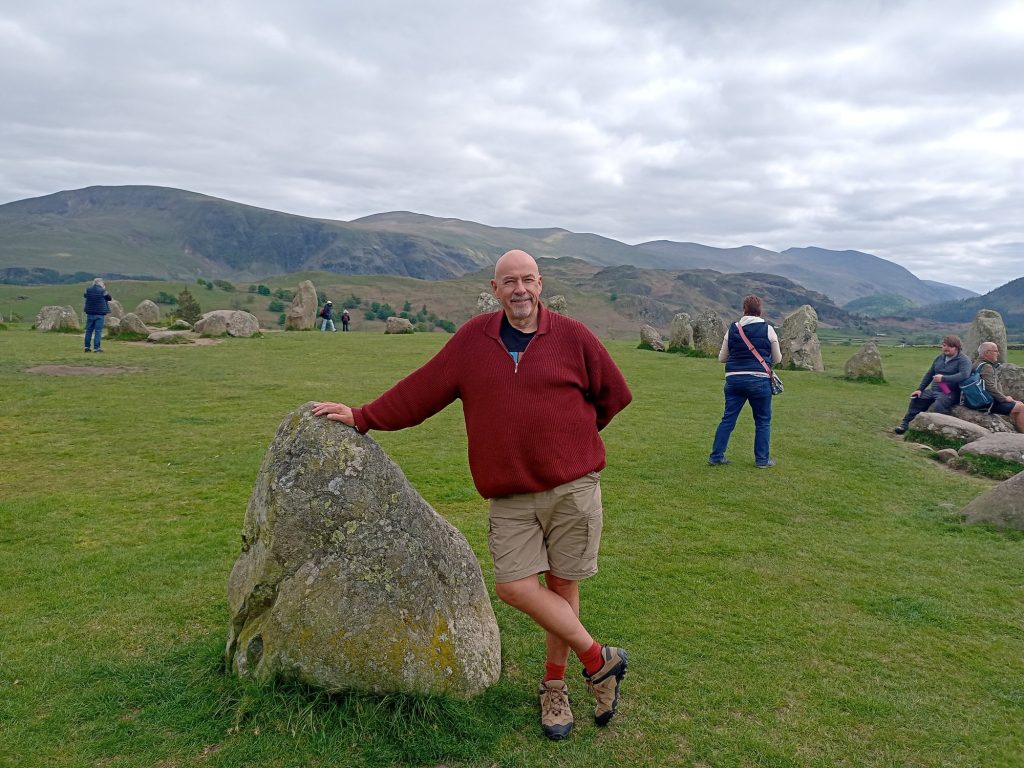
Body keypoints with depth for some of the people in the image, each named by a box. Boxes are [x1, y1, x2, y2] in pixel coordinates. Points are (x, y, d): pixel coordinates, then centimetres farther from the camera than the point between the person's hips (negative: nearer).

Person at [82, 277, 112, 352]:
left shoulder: (88, 290, 4)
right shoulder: (103, 291, -6)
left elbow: (84, 296, 24)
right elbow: (110, 299, 7)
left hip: (90, 313, 4)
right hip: (100, 314, -4)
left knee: (89, 330, 12)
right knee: (98, 331, -3)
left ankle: (87, 347, 14)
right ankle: (96, 348, -5)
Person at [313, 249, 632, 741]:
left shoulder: (572, 336, -2)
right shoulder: (473, 339, 4)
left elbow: (614, 394, 9)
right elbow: (421, 390, 8)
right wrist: (363, 417, 7)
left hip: (573, 487, -1)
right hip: (510, 496, 2)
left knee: (562, 584, 7)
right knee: (513, 585, -6)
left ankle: (554, 683, 29)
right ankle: (599, 659, 14)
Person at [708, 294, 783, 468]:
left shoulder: (733, 329, 5)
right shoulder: (768, 330, -2)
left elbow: (721, 358, 12)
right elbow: (777, 359, 6)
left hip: (734, 379, 3)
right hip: (759, 380, -2)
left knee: (728, 419, 9)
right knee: (763, 421, 10)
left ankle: (716, 456, 11)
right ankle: (762, 459, 15)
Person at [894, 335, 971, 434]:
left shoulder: (964, 360, -6)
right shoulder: (940, 358, 18)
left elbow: (964, 375, -24)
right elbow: (929, 374, 22)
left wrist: (943, 378, -28)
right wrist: (920, 389, 13)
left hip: (950, 393, -8)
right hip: (933, 390, 8)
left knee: (937, 406, -34)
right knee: (916, 399, -4)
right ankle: (905, 424, -2)